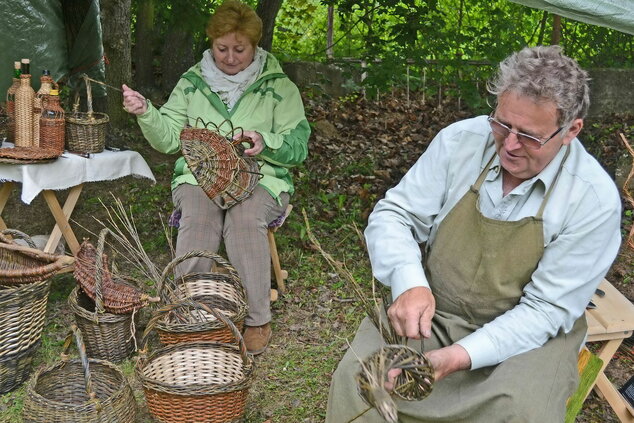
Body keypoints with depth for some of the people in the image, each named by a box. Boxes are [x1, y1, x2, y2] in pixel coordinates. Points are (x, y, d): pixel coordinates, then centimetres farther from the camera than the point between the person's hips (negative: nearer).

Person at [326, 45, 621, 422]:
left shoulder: (595, 199, -16)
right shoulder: (461, 141, -10)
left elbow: (546, 309, -15)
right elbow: (394, 214, -4)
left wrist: (460, 357, -29)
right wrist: (409, 283, -25)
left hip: (524, 331, -1)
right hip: (430, 309, 1)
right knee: (357, 377, -24)